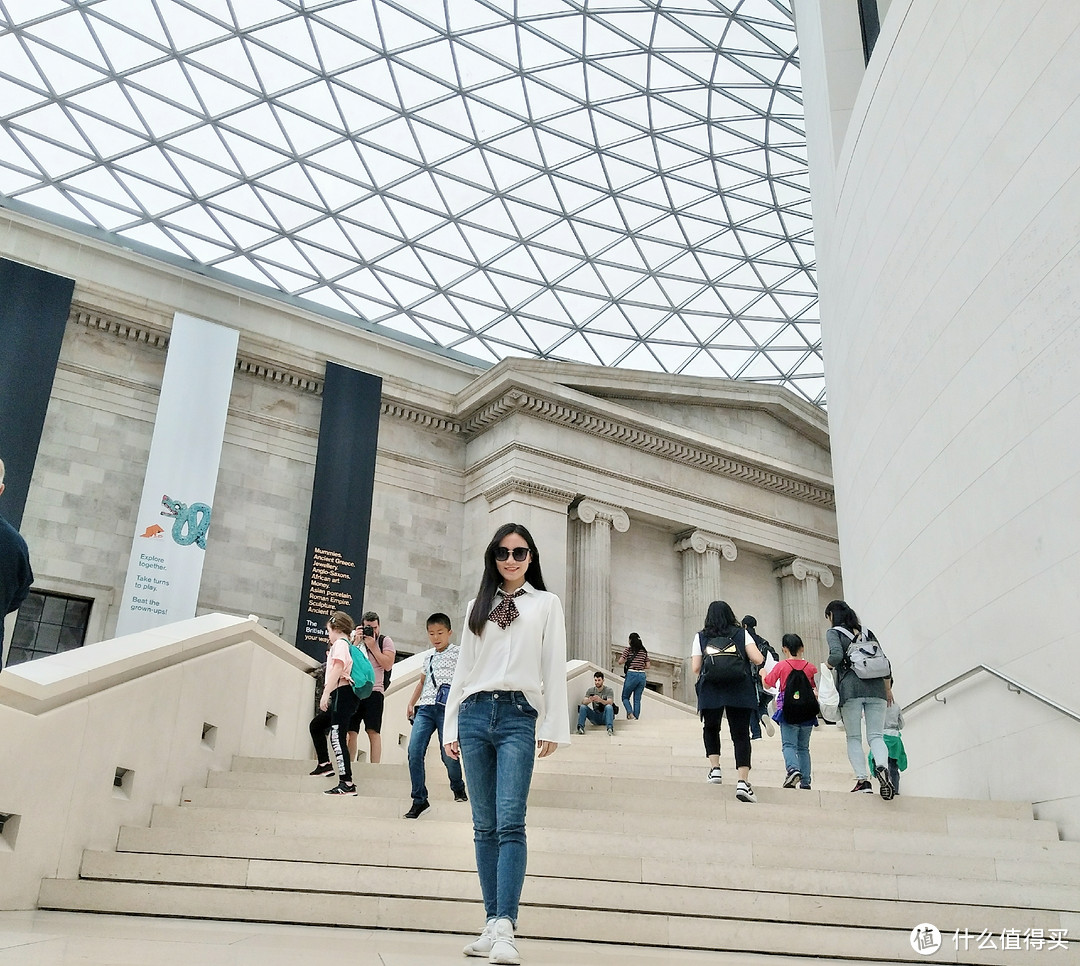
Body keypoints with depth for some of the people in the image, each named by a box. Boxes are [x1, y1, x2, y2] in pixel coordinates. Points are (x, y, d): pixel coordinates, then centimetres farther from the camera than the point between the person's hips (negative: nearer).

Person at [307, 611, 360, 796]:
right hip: (341, 696, 11)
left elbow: (337, 670, -18)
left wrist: (325, 694, -21)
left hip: (342, 694, -11)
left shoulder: (340, 643, -5)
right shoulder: (347, 644, 23)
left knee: (337, 737, -14)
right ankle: (324, 764, 29)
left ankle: (347, 784, -18)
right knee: (316, 725, 23)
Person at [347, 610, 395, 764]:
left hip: (374, 691, -3)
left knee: (373, 732, -9)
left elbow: (388, 664, -5)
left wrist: (373, 646, -6)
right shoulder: (354, 639, 17)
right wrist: (356, 642, -3)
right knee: (350, 732, 0)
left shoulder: (385, 641, 8)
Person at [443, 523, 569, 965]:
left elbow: (554, 667, 4)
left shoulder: (546, 604, 10)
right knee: (485, 825, 4)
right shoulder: (478, 606, 18)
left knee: (510, 823, -14)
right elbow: (463, 669, 16)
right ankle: (492, 925, 8)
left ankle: (504, 928, -19)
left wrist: (553, 726, -4)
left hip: (518, 717, -3)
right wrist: (451, 726, 11)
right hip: (475, 714, 4)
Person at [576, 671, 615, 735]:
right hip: (595, 717, 3)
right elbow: (583, 702, -8)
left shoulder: (609, 690, -5)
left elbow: (610, 703, -22)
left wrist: (600, 700, -43)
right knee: (582, 707, -19)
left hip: (605, 716, -3)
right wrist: (589, 700, -34)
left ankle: (610, 728, -50)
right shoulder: (590, 690, 5)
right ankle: (580, 727, -31)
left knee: (609, 707, -34)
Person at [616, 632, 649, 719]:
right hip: (642, 675, 4)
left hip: (631, 675, -4)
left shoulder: (628, 649, -3)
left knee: (625, 697, 8)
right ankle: (636, 717, 3)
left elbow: (620, 662, -9)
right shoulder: (644, 651, 11)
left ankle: (630, 713, -14)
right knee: (637, 699, 10)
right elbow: (647, 666, 10)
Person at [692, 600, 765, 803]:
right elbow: (758, 659, -2)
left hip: (710, 691, 1)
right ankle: (743, 781, -14)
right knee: (741, 734, -1)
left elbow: (695, 668, 2)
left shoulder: (701, 637, 9)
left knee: (711, 729, 22)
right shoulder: (741, 633, 9)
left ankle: (715, 768, 8)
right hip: (740, 691, 0)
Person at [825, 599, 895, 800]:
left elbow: (837, 655, -12)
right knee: (876, 735, 0)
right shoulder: (866, 632, 20)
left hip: (850, 687, -4)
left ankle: (863, 780, -10)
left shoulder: (833, 632, 6)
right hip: (875, 686, 4)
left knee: (853, 737, 3)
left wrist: (828, 666, 9)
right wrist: (887, 688, 24)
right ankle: (882, 767, -27)